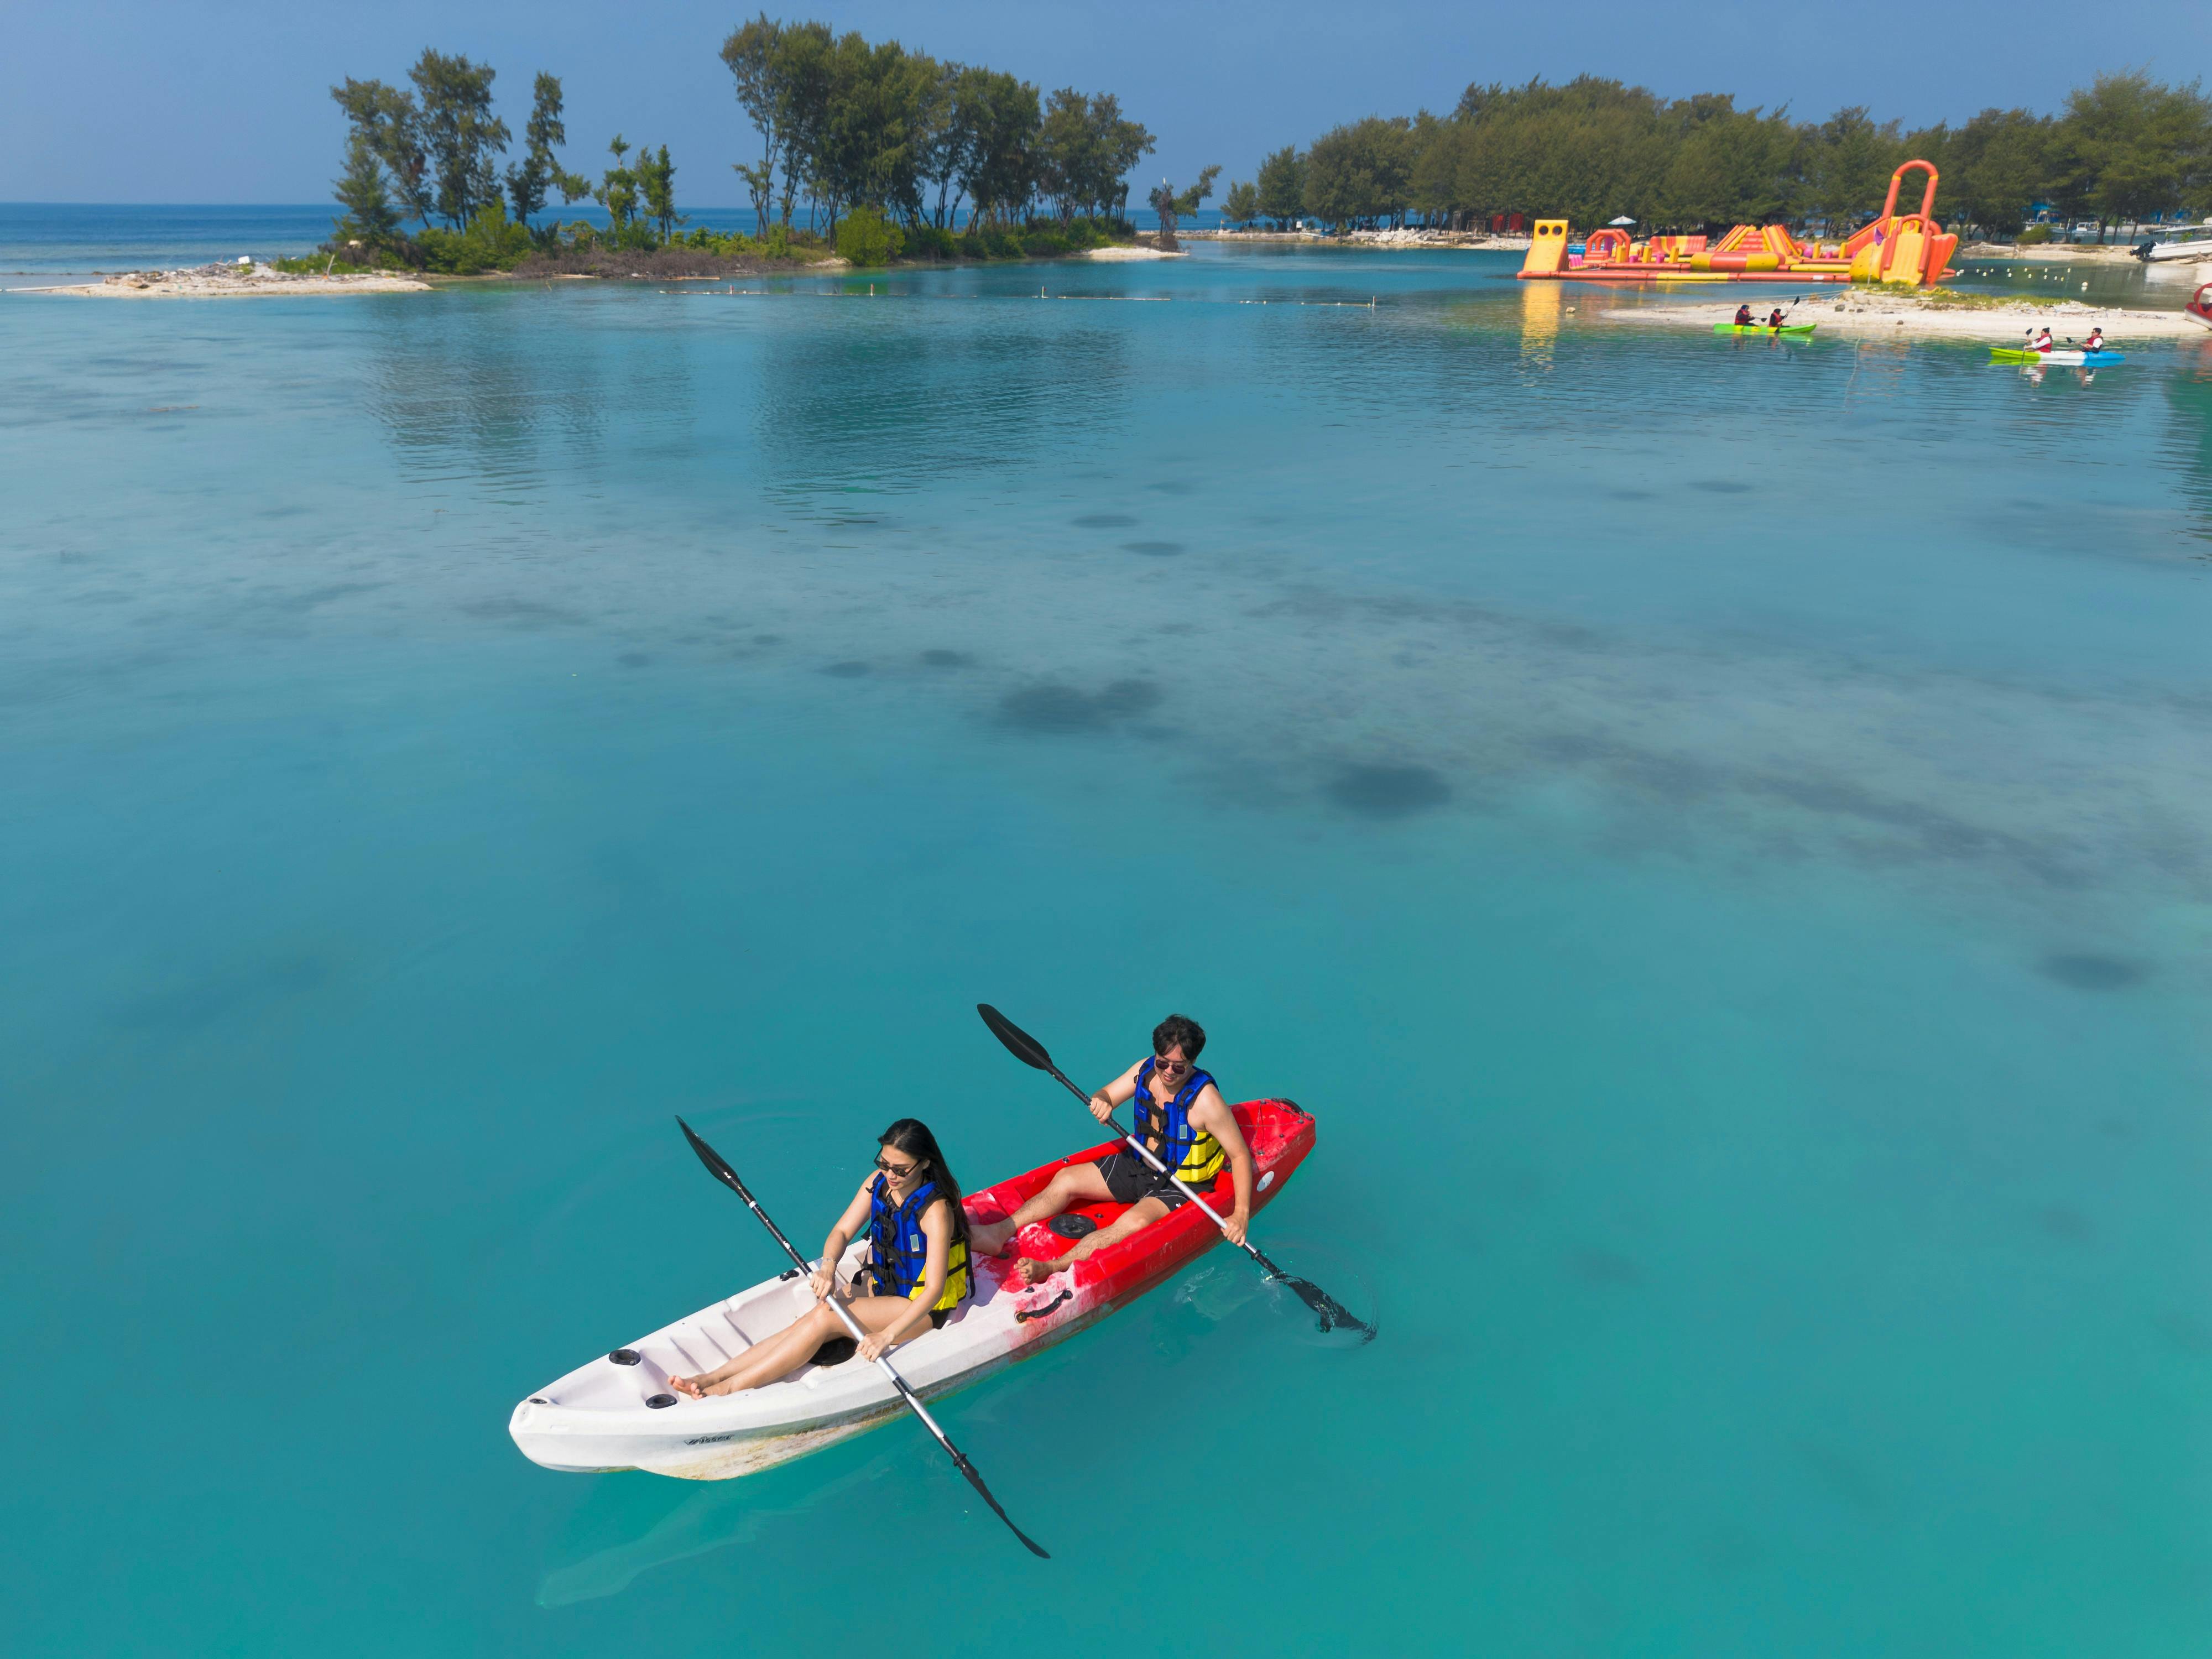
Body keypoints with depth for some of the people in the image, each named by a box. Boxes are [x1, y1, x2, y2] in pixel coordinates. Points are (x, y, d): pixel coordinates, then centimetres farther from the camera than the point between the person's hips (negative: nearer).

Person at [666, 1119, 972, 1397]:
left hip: (920, 1306, -7)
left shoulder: (935, 1210, -25)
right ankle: (714, 1376, -23)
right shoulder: (879, 1182, -5)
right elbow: (841, 1231, -6)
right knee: (806, 1325, -16)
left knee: (824, 1317, -24)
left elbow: (934, 1289, -29)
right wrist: (828, 1265, -29)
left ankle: (729, 1387, -25)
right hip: (880, 1285, 7)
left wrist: (887, 1334, -39)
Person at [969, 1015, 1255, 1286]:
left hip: (1181, 1186, -7)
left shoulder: (1205, 1100, -23)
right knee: (1065, 1180, -5)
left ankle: (1051, 1269, -46)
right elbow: (1105, 1096, 4)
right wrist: (1101, 1101, -23)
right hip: (1139, 1166, 7)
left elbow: (1240, 1155, -20)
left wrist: (1241, 1214, -29)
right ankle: (1000, 1232, -16)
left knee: (1134, 1223, -34)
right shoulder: (1145, 1070, -6)